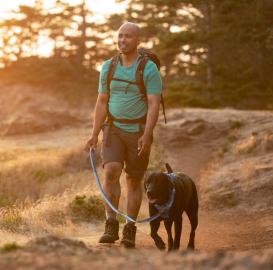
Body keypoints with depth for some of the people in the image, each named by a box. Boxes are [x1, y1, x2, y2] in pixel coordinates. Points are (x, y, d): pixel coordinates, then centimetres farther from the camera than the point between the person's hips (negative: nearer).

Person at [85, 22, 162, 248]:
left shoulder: (149, 69, -9)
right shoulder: (108, 68, 4)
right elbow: (102, 103, 7)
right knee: (111, 172, -18)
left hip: (139, 132, -2)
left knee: (134, 181, 4)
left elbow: (154, 105, -14)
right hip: (114, 129, 2)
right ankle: (111, 226, -17)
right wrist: (95, 135, 0)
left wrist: (147, 135, -26)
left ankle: (129, 231, 14)